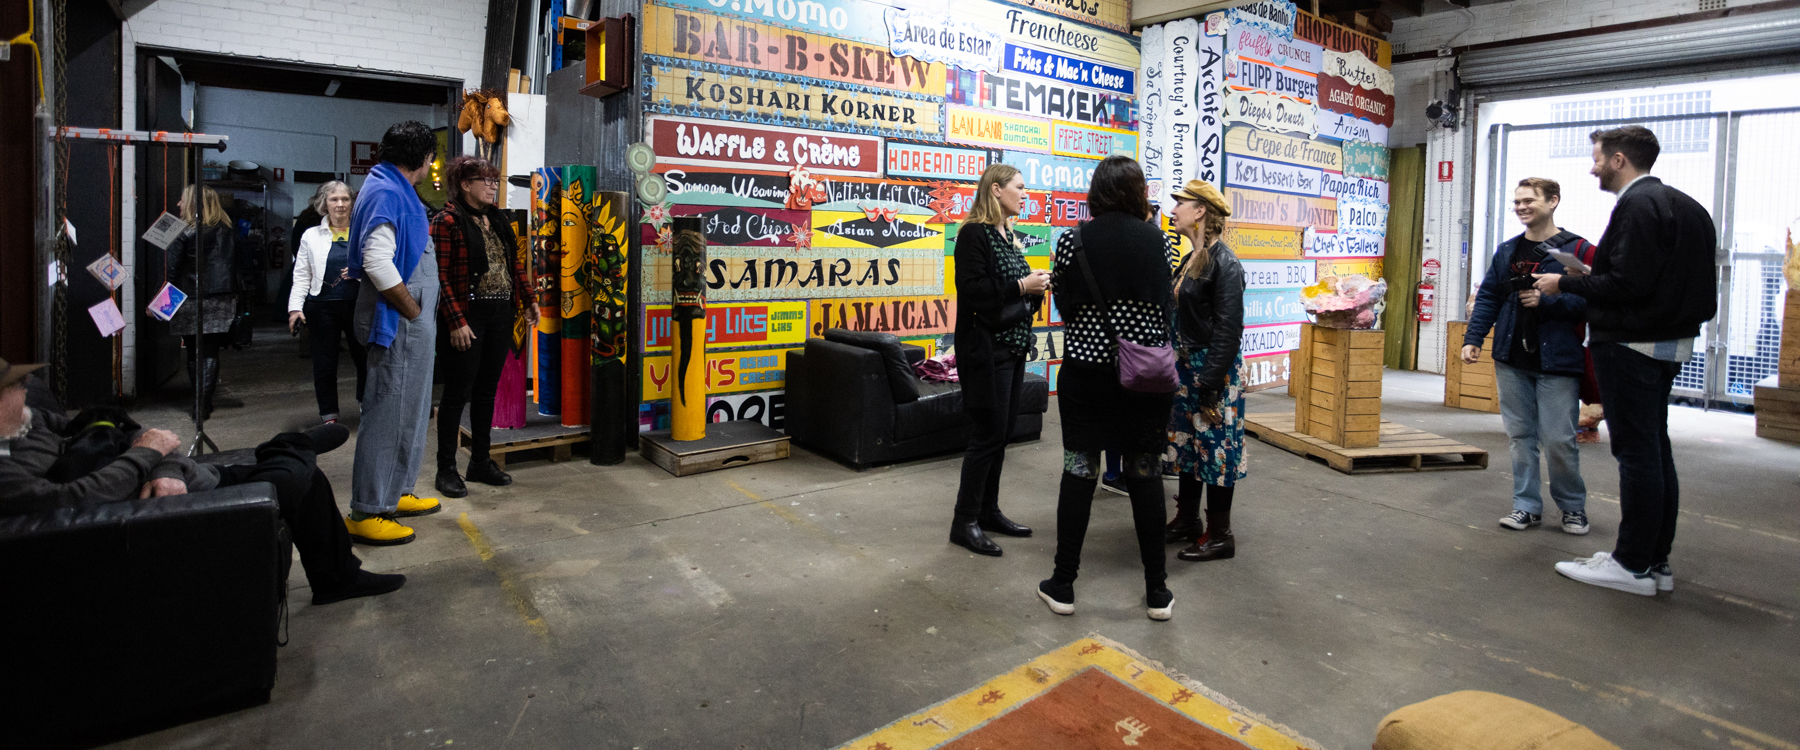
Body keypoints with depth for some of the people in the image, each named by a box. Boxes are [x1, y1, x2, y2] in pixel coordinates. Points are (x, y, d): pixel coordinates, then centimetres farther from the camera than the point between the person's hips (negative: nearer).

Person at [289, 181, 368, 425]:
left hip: (358, 304, -1)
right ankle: (329, 416, 17)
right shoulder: (311, 236, 9)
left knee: (365, 358, 3)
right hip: (323, 306, 1)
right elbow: (302, 276, 7)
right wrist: (296, 307, -2)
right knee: (324, 363, 6)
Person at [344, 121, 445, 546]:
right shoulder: (386, 193, -16)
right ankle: (366, 513, 4)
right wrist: (413, 311, -17)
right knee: (388, 412, -5)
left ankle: (395, 494, 30)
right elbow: (378, 263, -27)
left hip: (412, 322, 11)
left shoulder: (394, 189, 16)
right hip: (400, 324, -11)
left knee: (410, 410, 18)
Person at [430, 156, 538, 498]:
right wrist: (456, 322, -19)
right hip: (468, 318, -7)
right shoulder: (447, 221, -9)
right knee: (457, 393, 0)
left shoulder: (497, 219, 13)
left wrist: (528, 299, 14)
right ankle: (447, 469, 10)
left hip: (501, 316, 7)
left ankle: (480, 461, 23)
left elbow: (514, 265, 20)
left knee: (487, 390, 13)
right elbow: (441, 277, -14)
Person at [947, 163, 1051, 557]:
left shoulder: (1007, 235, 16)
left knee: (1000, 433, 13)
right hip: (986, 349, -9)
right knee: (988, 433, -5)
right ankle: (965, 521, 5)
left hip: (1012, 347, 9)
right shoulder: (974, 233, -11)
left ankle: (988, 511, 24)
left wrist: (1036, 286, 3)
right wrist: (1021, 286, -19)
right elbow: (971, 289, -21)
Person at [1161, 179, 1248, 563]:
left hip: (1214, 368, -9)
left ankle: (1219, 536, 11)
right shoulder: (1190, 260, 12)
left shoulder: (1224, 262, -15)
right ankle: (1186, 520, 28)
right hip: (1186, 365, 9)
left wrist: (1210, 385, -20)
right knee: (1187, 442, 15)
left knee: (1215, 447, 0)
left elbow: (1228, 329, -19)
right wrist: (1174, 367, 14)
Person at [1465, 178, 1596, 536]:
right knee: (1520, 435, 9)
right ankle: (1528, 506, 19)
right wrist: (1473, 338, 5)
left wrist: (1547, 301, -20)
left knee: (1558, 439, -1)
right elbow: (1488, 298, 12)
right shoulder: (1506, 251, 11)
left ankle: (1573, 506, 21)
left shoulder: (1578, 250, -4)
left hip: (1557, 360, -5)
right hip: (1512, 360, 5)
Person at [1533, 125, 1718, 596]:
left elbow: (1628, 284, -22)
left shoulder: (1638, 205, -15)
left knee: (1636, 451, -5)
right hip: (1670, 342, 10)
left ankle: (1633, 566, 3)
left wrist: (1565, 284, -10)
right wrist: (1590, 277, 13)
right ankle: (1657, 561, 22)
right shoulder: (1682, 204, 16)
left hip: (1632, 344, -10)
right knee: (1655, 450, 14)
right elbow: (1662, 278, 14)